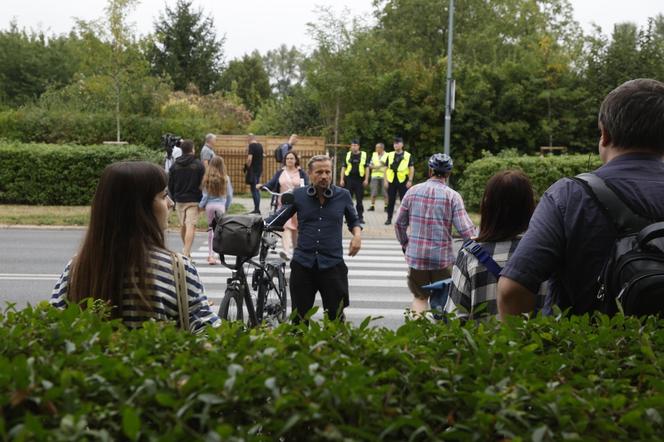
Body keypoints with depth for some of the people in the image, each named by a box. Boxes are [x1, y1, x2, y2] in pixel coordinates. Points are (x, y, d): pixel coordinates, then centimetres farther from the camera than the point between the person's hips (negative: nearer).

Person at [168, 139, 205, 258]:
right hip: (193, 201, -4)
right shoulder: (199, 165, -7)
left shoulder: (175, 166, 4)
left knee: (183, 226, 18)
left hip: (179, 200, 4)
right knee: (191, 227, -9)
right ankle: (186, 254, -20)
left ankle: (186, 251, 31)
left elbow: (170, 185, 8)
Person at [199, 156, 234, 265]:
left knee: (210, 229, 13)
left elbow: (205, 195, -2)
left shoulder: (207, 178, -4)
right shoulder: (225, 178, -4)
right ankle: (212, 255, 1)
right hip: (220, 206, -1)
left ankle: (211, 255, 15)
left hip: (209, 205, 1)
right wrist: (226, 207, 16)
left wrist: (201, 205, 14)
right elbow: (229, 195, 1)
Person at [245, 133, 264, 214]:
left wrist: (247, 167, -9)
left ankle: (256, 209, -8)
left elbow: (250, 158, -22)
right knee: (256, 189, 15)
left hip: (253, 170, -8)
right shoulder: (260, 145, 11)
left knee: (253, 189, -6)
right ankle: (258, 208, 18)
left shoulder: (251, 145, -13)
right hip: (259, 169, 8)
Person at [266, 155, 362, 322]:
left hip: (332, 264, 0)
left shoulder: (343, 195, 3)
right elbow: (279, 218, 3)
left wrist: (357, 234, -2)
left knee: (336, 316, 6)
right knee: (299, 317, 10)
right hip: (302, 264, 1)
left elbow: (353, 220, 18)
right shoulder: (298, 195, 2)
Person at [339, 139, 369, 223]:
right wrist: (342, 179, 1)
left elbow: (367, 168, 3)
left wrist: (366, 179, -4)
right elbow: (343, 167, 8)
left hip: (359, 179, -1)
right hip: (349, 179, 1)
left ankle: (360, 217, 10)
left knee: (359, 199, 2)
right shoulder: (348, 155, 7)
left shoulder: (364, 155, 3)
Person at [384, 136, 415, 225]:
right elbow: (386, 168, 8)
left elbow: (411, 168, 1)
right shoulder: (390, 155, 7)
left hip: (403, 181, -2)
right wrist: (385, 180, 1)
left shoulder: (407, 155, 1)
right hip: (391, 181, 2)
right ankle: (389, 218, 15)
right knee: (390, 201, 6)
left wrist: (410, 180, -7)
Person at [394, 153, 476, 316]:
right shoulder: (453, 196, -7)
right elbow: (465, 230, -12)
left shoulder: (413, 191, 1)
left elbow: (399, 224, 6)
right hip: (443, 257, -2)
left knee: (419, 297, 17)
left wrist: (405, 245, 21)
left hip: (415, 256, 2)